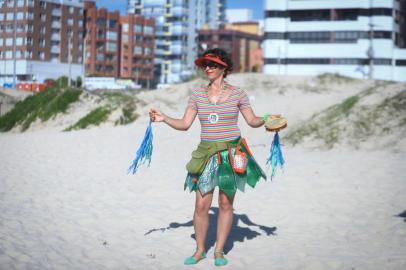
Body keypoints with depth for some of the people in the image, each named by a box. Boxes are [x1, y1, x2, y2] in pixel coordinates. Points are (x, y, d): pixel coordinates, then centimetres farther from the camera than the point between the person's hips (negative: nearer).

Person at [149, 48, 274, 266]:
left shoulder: (237, 94, 1)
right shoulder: (197, 95, 7)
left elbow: (252, 121, 5)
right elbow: (184, 124, 6)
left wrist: (265, 120, -14)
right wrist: (163, 118, -8)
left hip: (231, 154, -2)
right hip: (206, 154, 2)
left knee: (225, 203, 4)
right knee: (201, 205, -2)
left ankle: (219, 250, 17)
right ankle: (200, 250, 15)